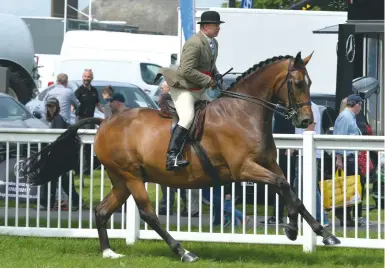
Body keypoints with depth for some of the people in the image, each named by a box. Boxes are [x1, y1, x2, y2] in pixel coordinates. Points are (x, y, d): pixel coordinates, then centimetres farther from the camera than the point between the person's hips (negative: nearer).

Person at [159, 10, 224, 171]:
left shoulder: (213, 43, 10)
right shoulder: (194, 44, -22)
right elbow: (186, 71, -28)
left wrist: (216, 76, 4)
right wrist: (207, 80, -23)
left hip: (199, 91, 11)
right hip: (184, 89, -11)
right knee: (187, 117, -27)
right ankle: (172, 156, -35)